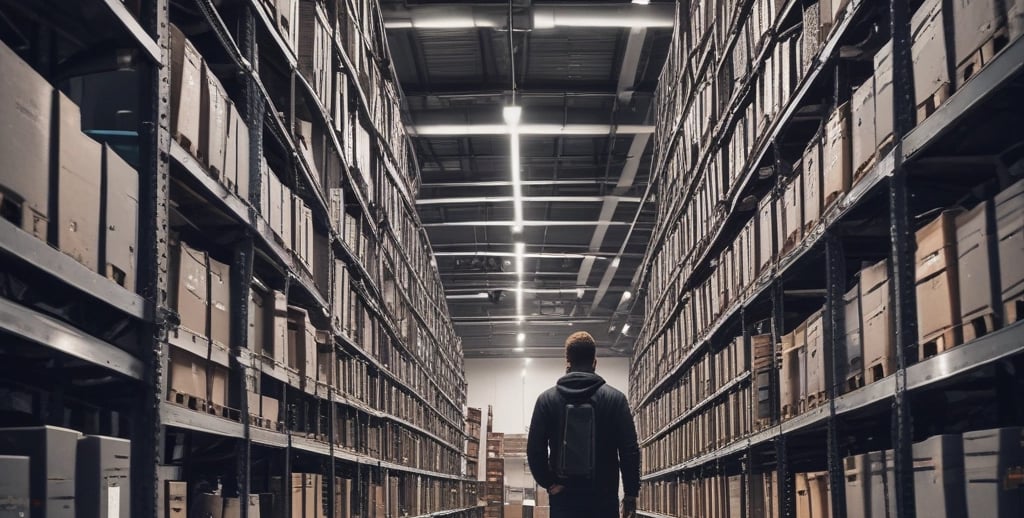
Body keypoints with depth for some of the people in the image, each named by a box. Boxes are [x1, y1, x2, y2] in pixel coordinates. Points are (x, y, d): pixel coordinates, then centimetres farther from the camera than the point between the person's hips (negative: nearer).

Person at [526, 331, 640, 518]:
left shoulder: (547, 399, 1)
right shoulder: (615, 398, -1)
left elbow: (535, 448, -3)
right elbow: (629, 450, -3)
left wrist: (548, 482, 7)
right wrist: (631, 494, 4)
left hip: (564, 496, 1)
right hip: (603, 496, -1)